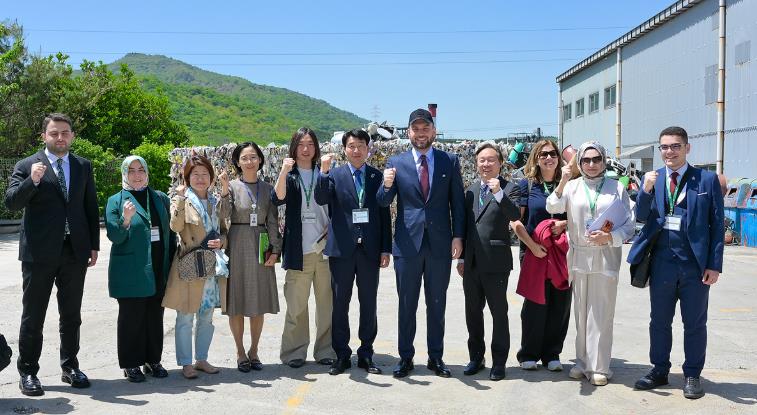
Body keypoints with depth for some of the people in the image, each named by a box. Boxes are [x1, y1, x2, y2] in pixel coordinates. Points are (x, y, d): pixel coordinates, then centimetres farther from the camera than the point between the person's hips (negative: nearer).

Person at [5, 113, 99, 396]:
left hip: (75, 251, 3)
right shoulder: (27, 166, -1)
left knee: (71, 314, 12)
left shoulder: (83, 166, 9)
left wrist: (94, 245, 7)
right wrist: (33, 180, -25)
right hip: (39, 252, -3)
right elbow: (11, 202, -9)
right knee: (33, 316, 5)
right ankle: (27, 372, 17)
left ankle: (70, 367, 24)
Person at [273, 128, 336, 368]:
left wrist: (331, 227, 0)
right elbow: (277, 199, -14)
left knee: (326, 302, 5)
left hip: (325, 247, 2)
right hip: (299, 249, -2)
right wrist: (283, 172, -26)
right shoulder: (289, 176, 5)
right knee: (296, 304, 1)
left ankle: (326, 351, 14)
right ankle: (294, 352, 12)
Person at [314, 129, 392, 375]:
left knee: (368, 304, 7)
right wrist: (324, 171, -24)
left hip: (370, 249, 1)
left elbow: (384, 214, 7)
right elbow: (321, 199, -12)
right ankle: (342, 355, 16)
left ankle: (366, 354, 18)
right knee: (340, 304, 5)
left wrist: (385, 249, 3)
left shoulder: (377, 177, 7)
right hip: (342, 249, -1)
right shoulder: (334, 175, 4)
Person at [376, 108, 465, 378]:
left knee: (437, 304, 11)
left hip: (440, 244, 0)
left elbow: (457, 201, 5)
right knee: (407, 304, 9)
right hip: (408, 243, 0)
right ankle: (405, 356, 21)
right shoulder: (396, 163, 2)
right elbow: (383, 203, 0)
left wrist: (458, 236, -3)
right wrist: (386, 186, -22)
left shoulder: (450, 161, 4)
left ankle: (435, 357, 23)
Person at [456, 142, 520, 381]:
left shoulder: (509, 189, -3)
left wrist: (498, 193, -32)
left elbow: (515, 215, -20)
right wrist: (461, 257, 13)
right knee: (472, 312, 13)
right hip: (472, 263, 5)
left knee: (499, 312, 5)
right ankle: (476, 357, 26)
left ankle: (499, 361, 16)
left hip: (495, 262, -5)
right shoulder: (470, 190, 13)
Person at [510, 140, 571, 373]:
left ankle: (551, 354, 18)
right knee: (535, 303, 0)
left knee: (560, 304, 3)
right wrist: (532, 246, -12)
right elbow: (515, 221, -2)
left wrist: (565, 224, -7)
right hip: (534, 251, -2)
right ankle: (529, 355, 14)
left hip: (562, 252, 3)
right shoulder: (527, 185, 2)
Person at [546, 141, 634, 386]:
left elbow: (628, 226, 4)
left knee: (601, 313, -2)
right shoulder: (572, 186, 7)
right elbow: (553, 208, -10)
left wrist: (609, 237, -13)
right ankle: (583, 362, 20)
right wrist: (563, 182, -21)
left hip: (606, 256, -1)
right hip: (579, 256, 2)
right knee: (581, 312, 9)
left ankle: (599, 367, 8)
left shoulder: (617, 188, 5)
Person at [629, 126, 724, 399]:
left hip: (696, 264, -2)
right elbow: (641, 217, -1)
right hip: (661, 262, 2)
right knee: (659, 320, 13)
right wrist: (646, 190, -18)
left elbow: (717, 224, -2)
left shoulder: (707, 179, -1)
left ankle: (692, 375, 23)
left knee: (695, 323, 9)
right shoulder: (652, 179, 5)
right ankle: (659, 371, 27)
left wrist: (715, 264, -7)